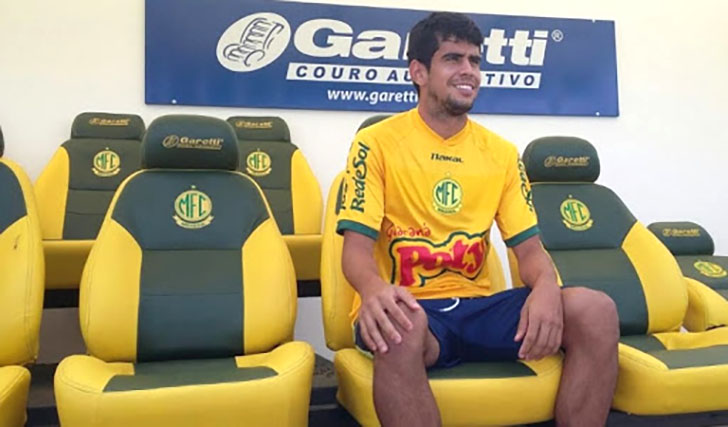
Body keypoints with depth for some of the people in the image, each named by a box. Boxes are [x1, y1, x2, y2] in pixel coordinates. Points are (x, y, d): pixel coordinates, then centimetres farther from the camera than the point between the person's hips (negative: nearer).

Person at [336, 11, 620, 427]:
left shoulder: (501, 153, 10)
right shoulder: (376, 142, -2)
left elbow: (530, 246, 7)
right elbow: (357, 245, -9)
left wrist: (546, 287, -18)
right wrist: (374, 288, -33)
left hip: (478, 305, 4)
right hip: (411, 310, -4)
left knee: (596, 310, -19)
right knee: (399, 329, -41)